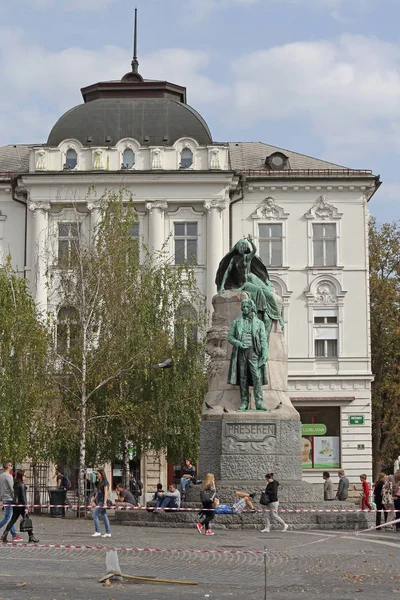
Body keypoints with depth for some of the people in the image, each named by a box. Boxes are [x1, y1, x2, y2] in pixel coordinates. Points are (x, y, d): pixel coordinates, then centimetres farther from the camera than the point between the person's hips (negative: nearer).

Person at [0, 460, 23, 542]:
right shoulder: (8, 476, -13)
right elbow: (11, 488, -17)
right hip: (9, 498, -9)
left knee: (10, 517, 9)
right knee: (7, 517, -7)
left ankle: (14, 535, 10)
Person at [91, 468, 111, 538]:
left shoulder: (105, 482, -10)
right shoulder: (99, 482, 15)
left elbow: (106, 493, -16)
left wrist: (104, 502, -23)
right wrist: (94, 499, 21)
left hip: (102, 501, -9)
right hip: (99, 501, 9)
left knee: (95, 515, -11)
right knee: (104, 516, 8)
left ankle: (97, 532, -8)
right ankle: (108, 533, 10)